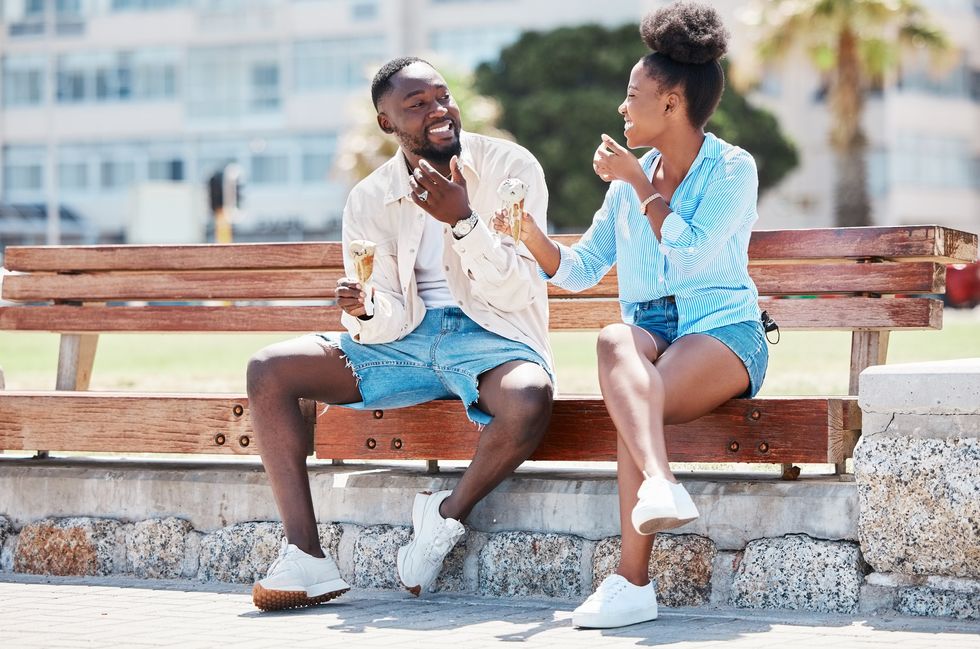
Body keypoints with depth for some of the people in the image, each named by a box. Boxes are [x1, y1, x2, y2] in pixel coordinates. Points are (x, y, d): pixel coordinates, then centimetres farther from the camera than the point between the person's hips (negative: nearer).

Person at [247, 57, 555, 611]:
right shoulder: (369, 200, 3)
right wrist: (366, 311, -24)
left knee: (529, 399, -40)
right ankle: (306, 558, -19)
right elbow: (391, 321, 0)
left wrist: (463, 220, -26)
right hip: (407, 338, 4)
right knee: (269, 370, -13)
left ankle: (451, 512, -9)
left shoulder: (511, 168, -7)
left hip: (489, 336, -4)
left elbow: (516, 294, -13)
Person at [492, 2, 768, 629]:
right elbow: (579, 270, 19)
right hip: (649, 331, 3)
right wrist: (531, 233, 1)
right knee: (615, 338, -37)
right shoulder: (631, 180, 18)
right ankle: (661, 484, -61)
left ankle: (633, 582, -43)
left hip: (722, 330, -3)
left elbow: (686, 255, -13)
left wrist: (641, 185, -5)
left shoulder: (733, 169, 2)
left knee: (634, 404, -36)